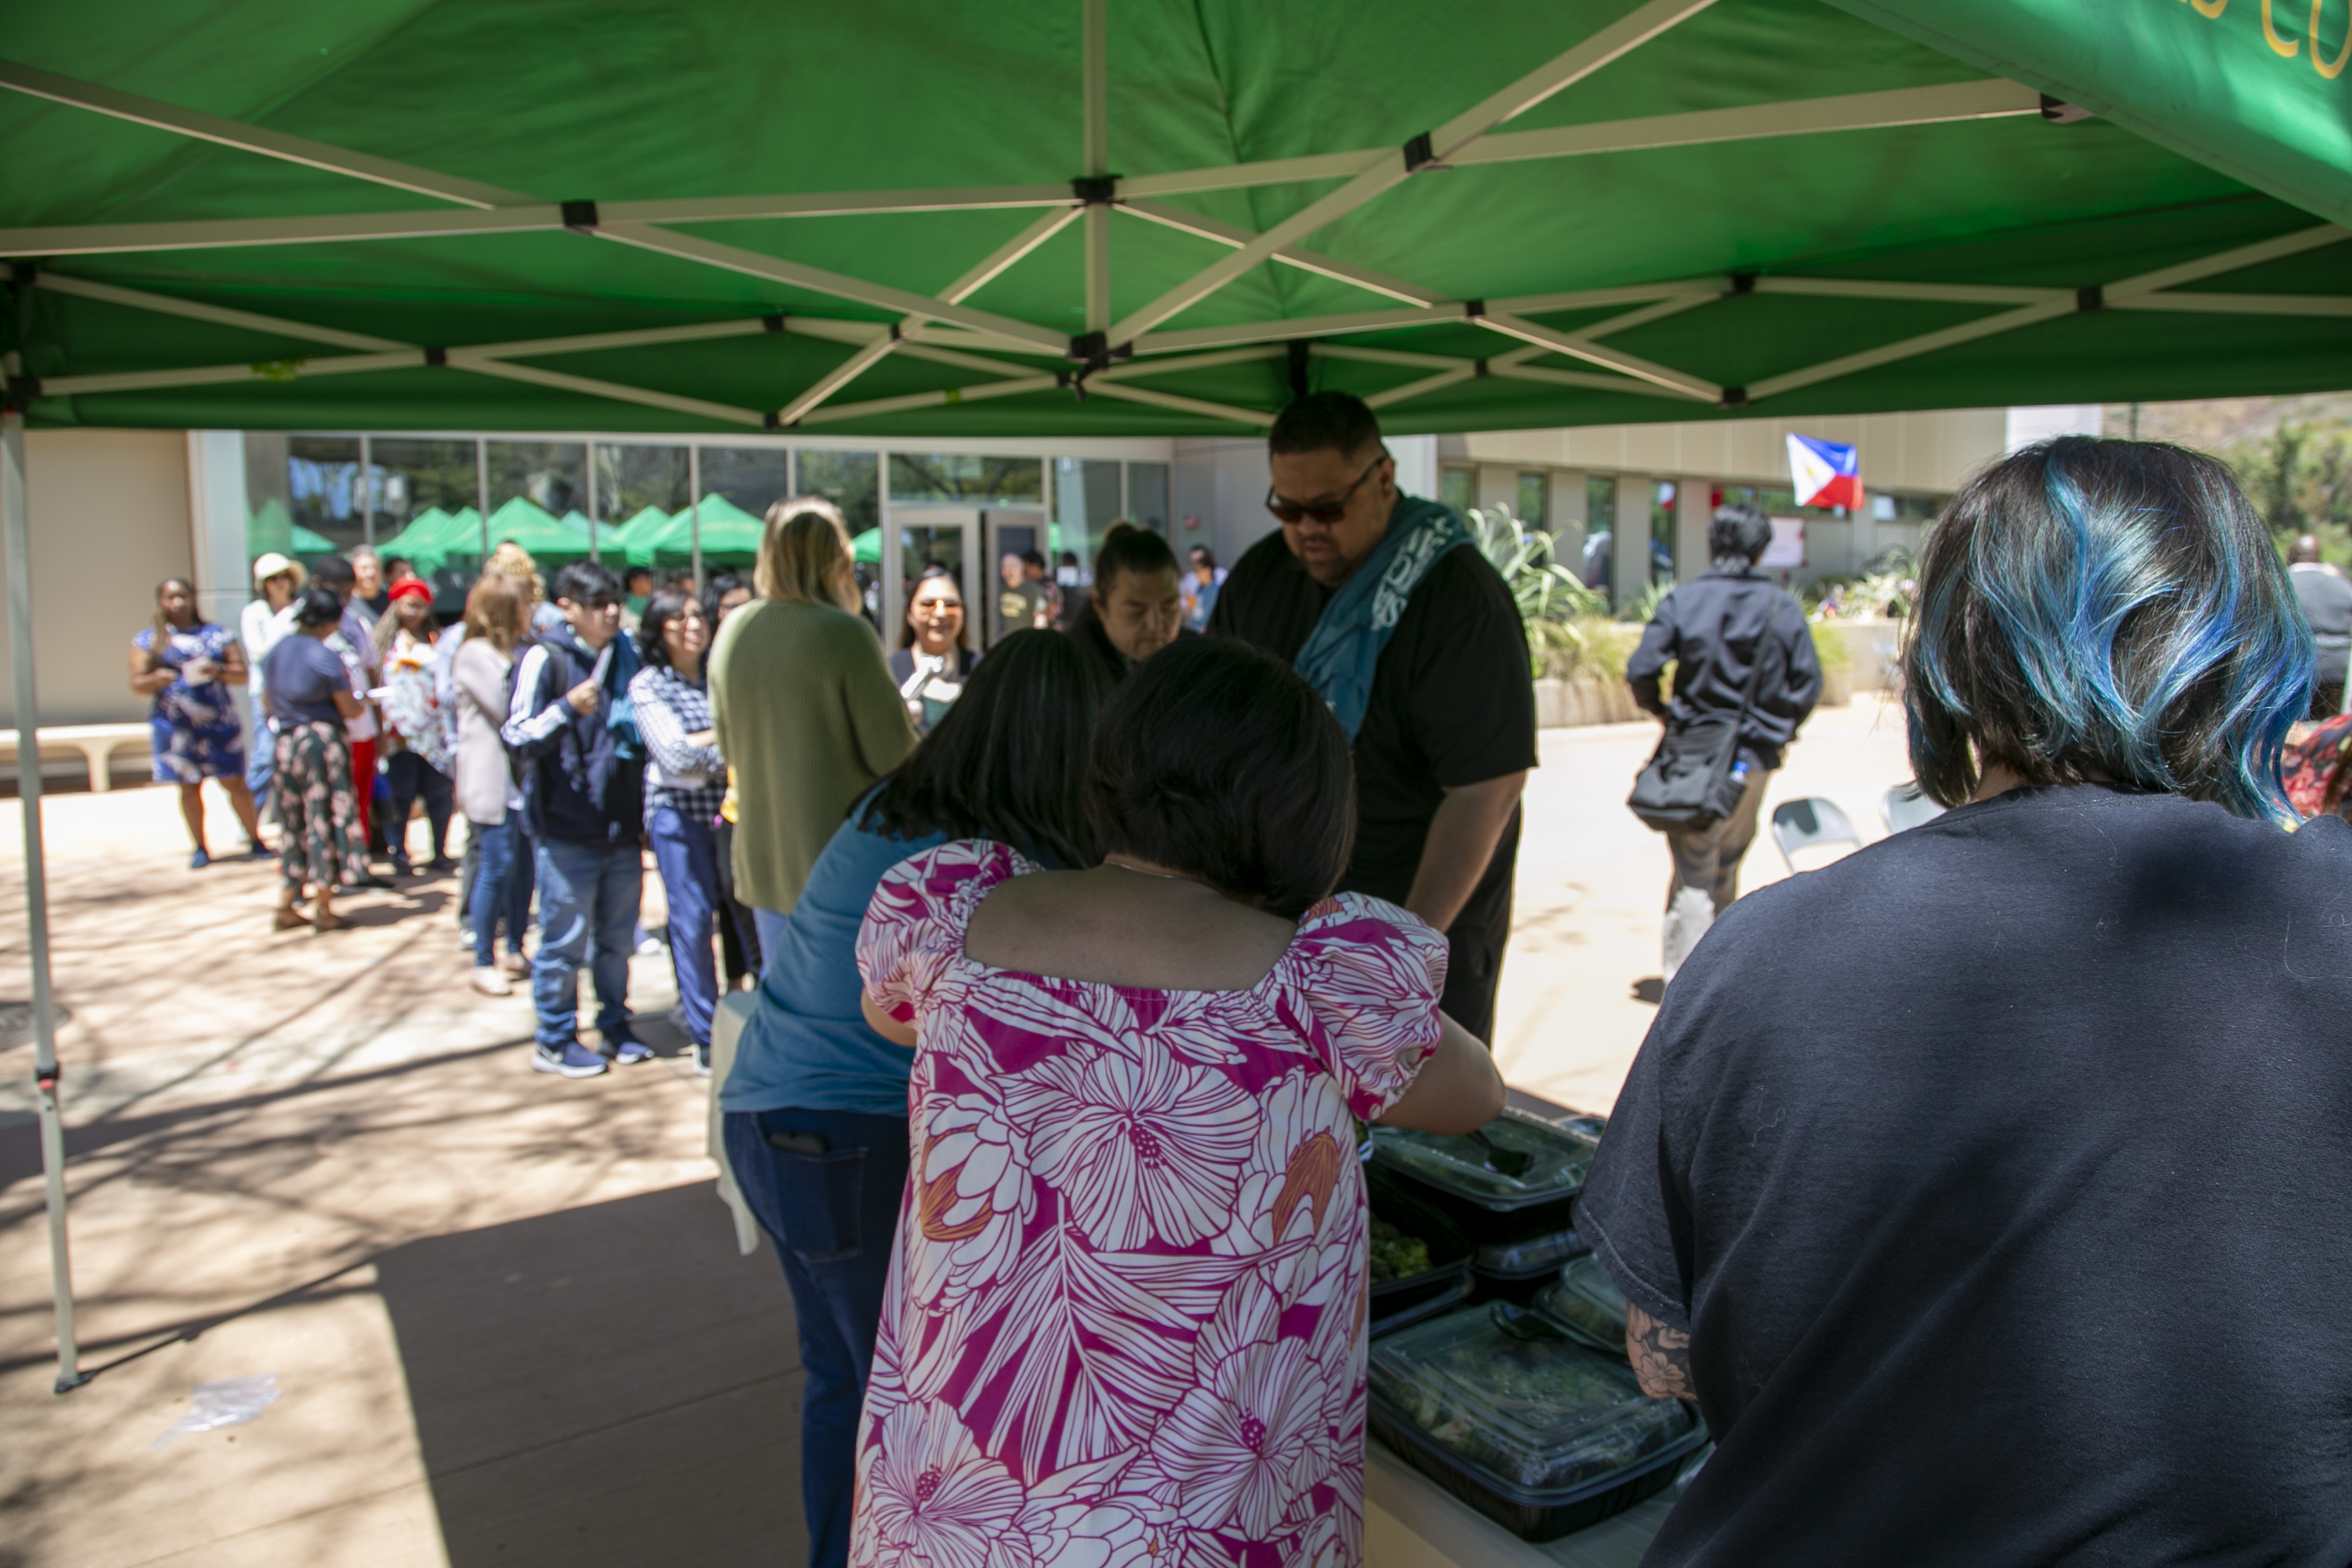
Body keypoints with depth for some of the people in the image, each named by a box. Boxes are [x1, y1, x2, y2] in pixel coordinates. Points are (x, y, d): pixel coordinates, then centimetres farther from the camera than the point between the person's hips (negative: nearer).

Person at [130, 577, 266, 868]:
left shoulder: (217, 634, 8)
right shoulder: (149, 640, 7)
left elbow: (241, 674, 3)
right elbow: (137, 685, 3)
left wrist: (216, 671, -16)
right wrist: (161, 678, -17)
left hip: (219, 723, 0)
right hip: (176, 726, 0)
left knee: (235, 783, 0)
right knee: (189, 787, 5)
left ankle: (255, 840, 11)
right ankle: (200, 849, 14)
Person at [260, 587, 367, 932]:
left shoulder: (276, 651, 7)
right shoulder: (326, 657, -13)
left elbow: (270, 700, 15)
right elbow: (350, 710, -11)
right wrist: (362, 702, 10)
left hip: (284, 744, 6)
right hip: (322, 742, -6)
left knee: (292, 822, 15)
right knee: (325, 819, 2)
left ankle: (286, 906, 17)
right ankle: (322, 908, 6)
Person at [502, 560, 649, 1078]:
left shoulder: (625, 655, 11)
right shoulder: (545, 658, -8)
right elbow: (516, 738, -13)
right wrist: (567, 709, -28)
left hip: (622, 825, 6)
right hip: (567, 829, -5)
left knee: (618, 937, 14)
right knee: (565, 941, 2)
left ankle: (615, 1026, 28)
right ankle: (555, 1041, 16)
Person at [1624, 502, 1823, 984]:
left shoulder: (1682, 601, -5)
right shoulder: (1784, 609, 0)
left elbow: (1641, 670, -11)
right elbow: (1808, 685, -2)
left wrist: (1659, 711, 7)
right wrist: (1776, 732, 13)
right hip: (1753, 762, 2)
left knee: (1693, 874, 3)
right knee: (1727, 867, 21)